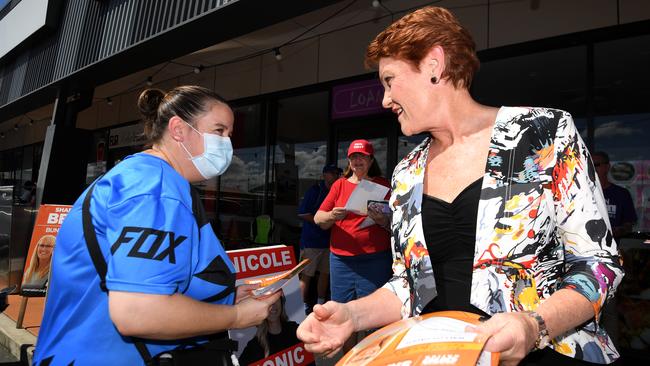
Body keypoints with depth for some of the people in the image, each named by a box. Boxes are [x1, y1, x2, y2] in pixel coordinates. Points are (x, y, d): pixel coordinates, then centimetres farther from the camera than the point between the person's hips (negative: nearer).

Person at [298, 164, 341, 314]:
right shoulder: (315, 190, -9)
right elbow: (302, 213, -12)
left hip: (328, 240, 6)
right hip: (312, 240, -6)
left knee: (325, 273, 14)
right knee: (307, 275, 0)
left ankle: (320, 304, 27)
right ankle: (304, 306, 11)